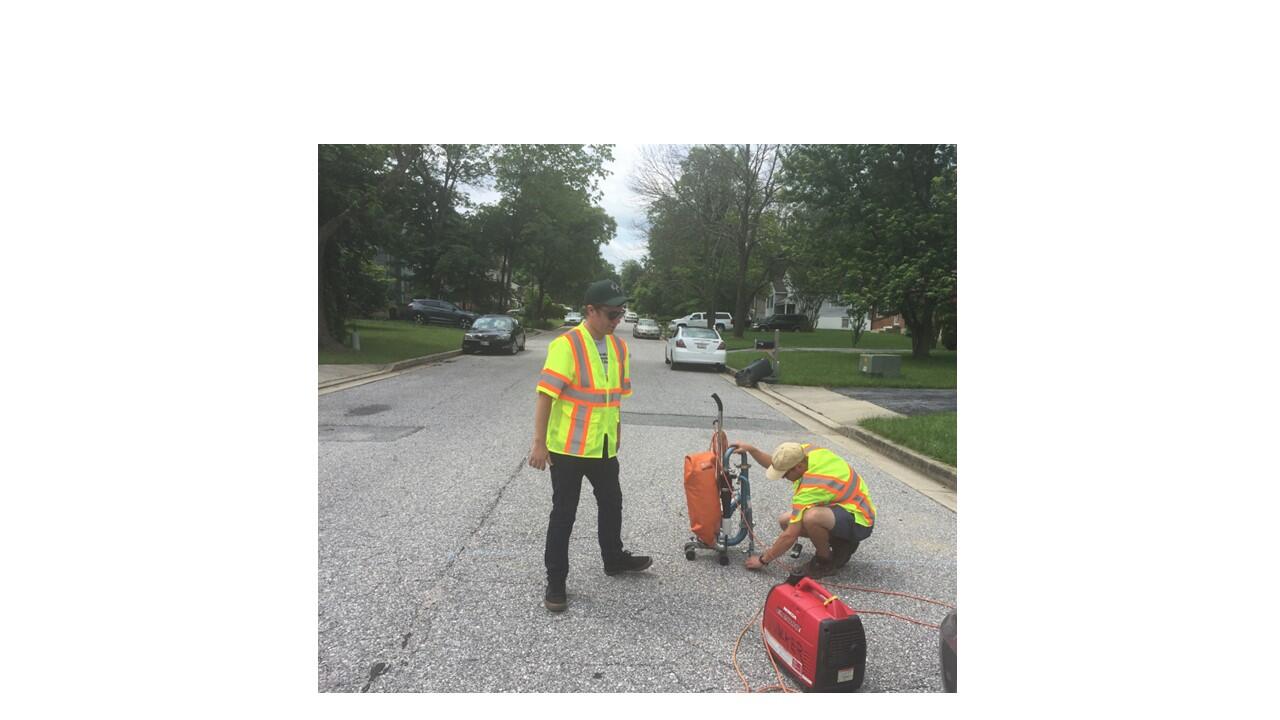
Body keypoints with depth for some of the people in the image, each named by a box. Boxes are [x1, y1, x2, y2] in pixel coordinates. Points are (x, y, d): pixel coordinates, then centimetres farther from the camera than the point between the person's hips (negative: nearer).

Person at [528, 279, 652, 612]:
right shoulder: (566, 345, -18)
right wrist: (539, 443, -21)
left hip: (604, 447, 7)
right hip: (568, 447, -7)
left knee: (611, 503, 21)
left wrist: (617, 433, 18)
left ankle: (614, 559, 43)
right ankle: (555, 582, 17)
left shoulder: (619, 347, 5)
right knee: (564, 513, 4)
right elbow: (545, 396, -19)